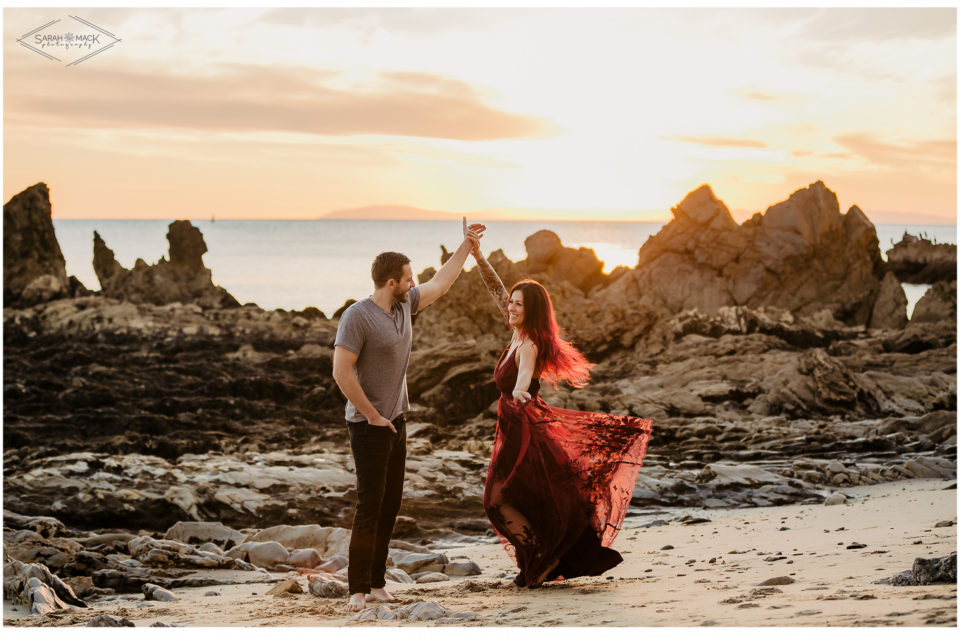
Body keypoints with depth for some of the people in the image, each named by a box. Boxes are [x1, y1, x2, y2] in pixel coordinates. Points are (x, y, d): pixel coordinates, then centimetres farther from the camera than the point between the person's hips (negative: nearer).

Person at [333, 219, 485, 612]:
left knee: (390, 504, 9)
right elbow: (341, 372, -21)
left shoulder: (404, 305, 6)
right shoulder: (357, 316, -17)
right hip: (369, 426, -8)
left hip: (395, 421, 8)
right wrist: (373, 416, -16)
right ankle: (358, 590, -6)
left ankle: (376, 583, 15)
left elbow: (441, 284, 24)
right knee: (370, 505, -9)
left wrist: (467, 245, 26)